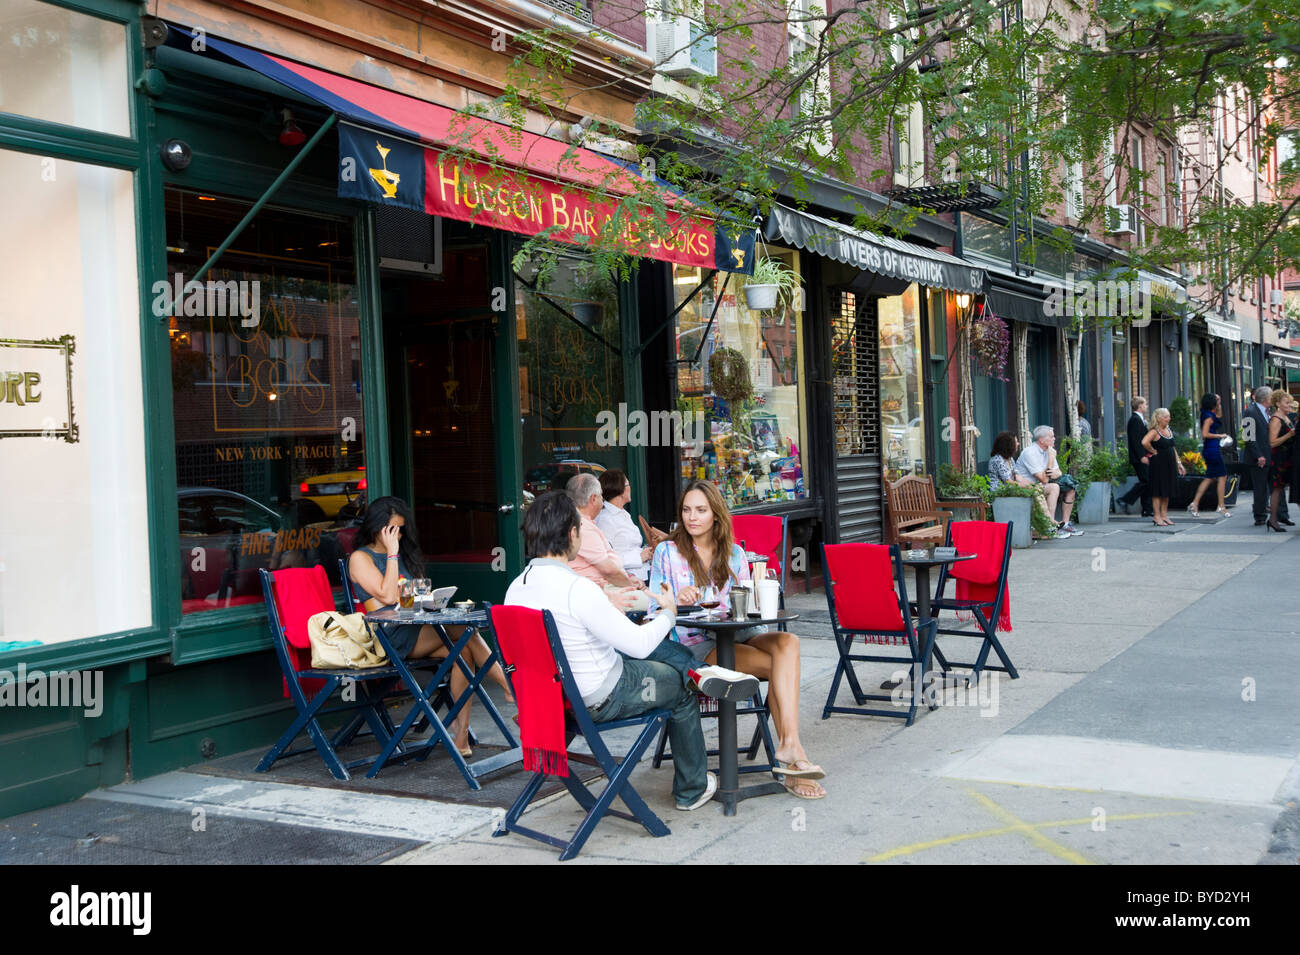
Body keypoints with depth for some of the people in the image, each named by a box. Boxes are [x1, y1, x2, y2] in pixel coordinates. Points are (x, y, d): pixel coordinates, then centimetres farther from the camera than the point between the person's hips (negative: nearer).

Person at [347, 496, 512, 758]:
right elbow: (388, 596, -11)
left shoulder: (404, 554, 24)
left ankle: (462, 728, -29)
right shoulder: (360, 558, 2)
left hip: (418, 628, 7)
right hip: (391, 637, -7)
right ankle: (512, 689, -26)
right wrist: (392, 554, -7)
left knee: (464, 649, -25)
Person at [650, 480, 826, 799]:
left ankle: (788, 743, -40)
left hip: (738, 634, 4)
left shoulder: (734, 554, 16)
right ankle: (791, 758, -27)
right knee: (779, 667, -28)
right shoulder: (667, 552, 7)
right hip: (695, 644, -4)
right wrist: (677, 600, -18)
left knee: (787, 642, -31)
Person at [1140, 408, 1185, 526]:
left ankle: (1164, 515, 20)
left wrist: (1179, 463, 16)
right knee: (1158, 491, -2)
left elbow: (1173, 448, 20)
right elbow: (1144, 442, -32)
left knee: (1167, 491, 12)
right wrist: (1153, 451, -18)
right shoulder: (1154, 432, -13)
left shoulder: (1169, 430, 12)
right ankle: (1157, 517, 3)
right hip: (1158, 464, -8)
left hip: (1170, 464, 8)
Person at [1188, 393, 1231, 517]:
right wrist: (1220, 435, -14)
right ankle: (1221, 506, -1)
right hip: (1212, 449, -10)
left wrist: (1219, 403, 21)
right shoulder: (1209, 417, -14)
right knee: (1222, 476, -4)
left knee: (1209, 478, 12)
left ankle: (1194, 504, 9)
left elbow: (1219, 415, 34)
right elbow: (1205, 434, -22)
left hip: (1209, 450, 10)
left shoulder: (1210, 415, 13)